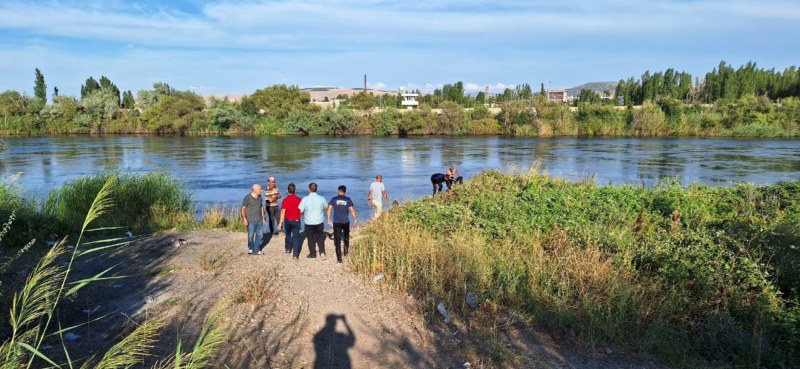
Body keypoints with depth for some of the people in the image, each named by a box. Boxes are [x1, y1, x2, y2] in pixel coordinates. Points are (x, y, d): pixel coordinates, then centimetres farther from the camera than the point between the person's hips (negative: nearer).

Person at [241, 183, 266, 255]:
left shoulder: (259, 197, 4)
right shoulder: (247, 197, -13)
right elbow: (243, 209, -9)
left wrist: (263, 217, 15)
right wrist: (244, 219, -14)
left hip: (259, 220, 5)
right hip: (251, 221, -5)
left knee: (259, 235, 8)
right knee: (251, 235, 6)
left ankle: (257, 249, 20)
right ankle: (250, 248, 28)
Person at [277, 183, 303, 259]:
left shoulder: (285, 200, -11)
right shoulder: (299, 199, -9)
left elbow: (283, 212, -13)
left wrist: (280, 223, -9)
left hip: (287, 220, 1)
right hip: (296, 221, -1)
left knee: (288, 235, 24)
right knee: (296, 237, 0)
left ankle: (288, 248, 41)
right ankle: (295, 254, -6)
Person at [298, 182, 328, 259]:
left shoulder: (305, 199, -15)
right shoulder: (321, 198, -9)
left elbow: (301, 211, -13)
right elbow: (326, 207, 7)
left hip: (309, 223, -2)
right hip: (320, 222, 2)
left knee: (311, 238, 14)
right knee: (320, 237, 20)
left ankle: (313, 254, 21)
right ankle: (322, 252, 17)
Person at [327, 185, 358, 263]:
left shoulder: (334, 199, 1)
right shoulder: (348, 200, -1)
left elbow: (329, 209, -4)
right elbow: (352, 210, -6)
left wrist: (329, 219, 4)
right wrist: (355, 219, 4)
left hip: (336, 222, -1)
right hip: (346, 222, 1)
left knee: (337, 240, 0)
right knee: (346, 237, 28)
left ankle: (339, 258, -3)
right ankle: (346, 250, 37)